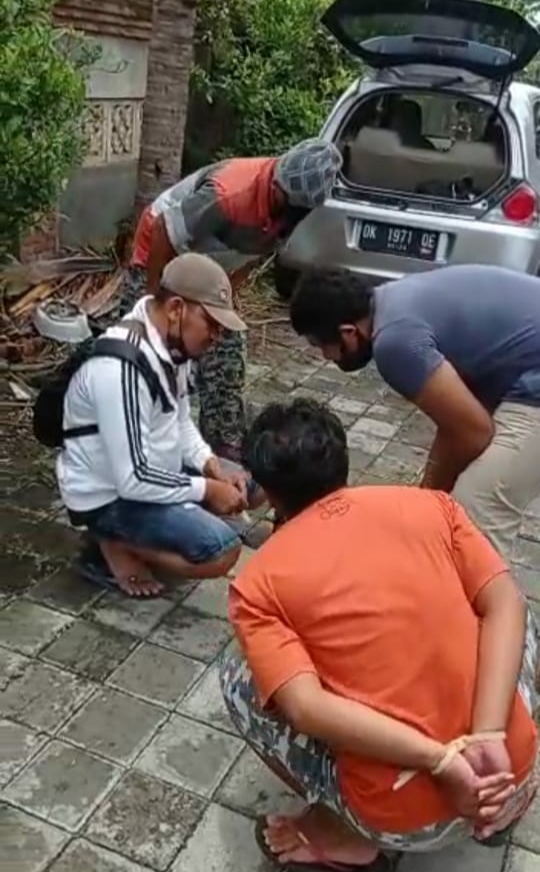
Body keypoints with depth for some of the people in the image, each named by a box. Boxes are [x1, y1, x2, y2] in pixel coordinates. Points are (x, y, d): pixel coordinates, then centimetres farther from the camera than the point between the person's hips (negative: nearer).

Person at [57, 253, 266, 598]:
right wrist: (207, 489, -19)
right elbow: (133, 480, -30)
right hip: (109, 497, -9)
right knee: (223, 550, -24)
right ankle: (114, 545, -3)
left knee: (254, 487, 13)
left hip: (156, 470, 10)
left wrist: (211, 466, -5)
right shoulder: (122, 368, -32)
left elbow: (180, 422, 12)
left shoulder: (173, 344, -2)